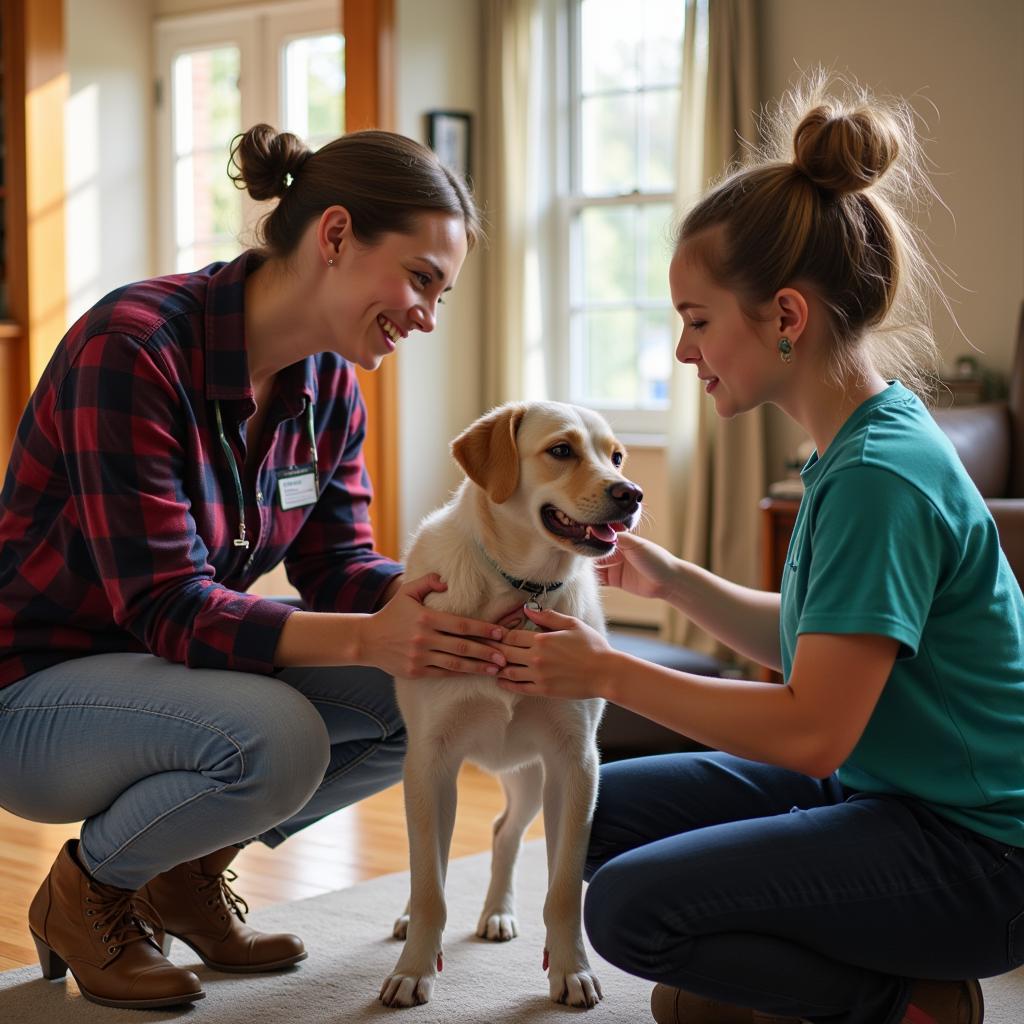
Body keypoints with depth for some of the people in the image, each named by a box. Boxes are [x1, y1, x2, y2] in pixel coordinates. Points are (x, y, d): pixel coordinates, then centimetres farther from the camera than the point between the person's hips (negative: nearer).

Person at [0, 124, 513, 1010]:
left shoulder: (328, 386, -1)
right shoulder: (133, 347, -26)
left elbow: (339, 565, -1)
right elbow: (164, 609, -29)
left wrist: (470, 610, -21)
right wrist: (366, 640, -41)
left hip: (175, 671, 8)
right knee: (274, 737, -33)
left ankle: (191, 868, 10)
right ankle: (86, 889, -3)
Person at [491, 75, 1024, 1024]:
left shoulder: (881, 475, -25)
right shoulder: (854, 445, 5)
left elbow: (813, 730, -26)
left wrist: (610, 672, -17)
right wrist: (674, 581, 2)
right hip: (869, 791, 10)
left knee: (630, 906, -19)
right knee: (604, 809, 10)